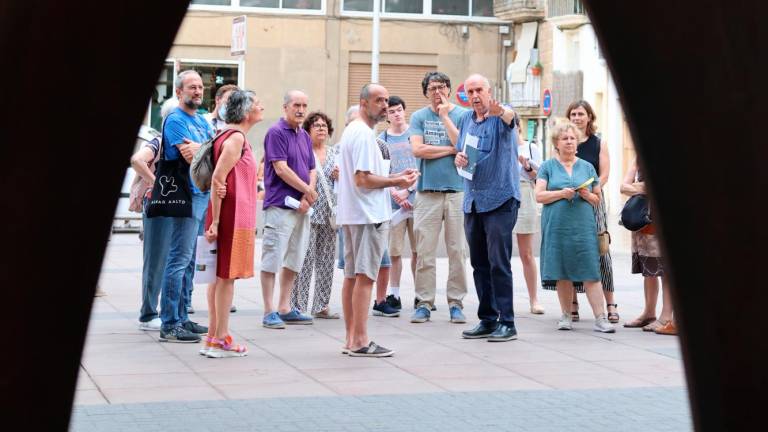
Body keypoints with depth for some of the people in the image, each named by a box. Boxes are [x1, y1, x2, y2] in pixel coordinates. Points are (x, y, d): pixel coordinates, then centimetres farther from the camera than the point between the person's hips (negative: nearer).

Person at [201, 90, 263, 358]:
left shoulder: (232, 137, 17)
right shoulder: (236, 138, -13)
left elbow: (220, 179, 21)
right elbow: (218, 179, -20)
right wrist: (215, 221, -22)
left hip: (232, 216, 10)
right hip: (233, 215, -10)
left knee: (220, 276, 11)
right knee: (226, 276, -6)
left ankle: (213, 336, 16)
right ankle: (221, 340, -3)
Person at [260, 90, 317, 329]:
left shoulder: (305, 136, 15)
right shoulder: (276, 132, -9)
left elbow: (311, 170, 14)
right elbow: (281, 169, -15)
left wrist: (307, 197, -4)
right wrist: (308, 190, -8)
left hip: (301, 207, 8)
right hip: (280, 205, -8)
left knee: (294, 260, 12)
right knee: (272, 259, -5)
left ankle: (284, 308, 19)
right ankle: (269, 312, -2)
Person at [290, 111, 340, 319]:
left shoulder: (335, 152, 15)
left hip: (330, 214, 6)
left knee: (326, 260, 7)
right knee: (305, 259, -8)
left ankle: (321, 306, 13)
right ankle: (298, 306, -3)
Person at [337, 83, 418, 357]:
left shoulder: (351, 131, 18)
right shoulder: (364, 134, -15)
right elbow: (363, 179, -21)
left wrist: (394, 178, 16)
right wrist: (396, 182, -11)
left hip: (351, 214, 11)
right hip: (368, 216, -11)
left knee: (352, 276, 11)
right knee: (365, 276, -9)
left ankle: (351, 339, 16)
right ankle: (360, 341, -8)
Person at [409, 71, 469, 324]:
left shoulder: (462, 115, 6)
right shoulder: (419, 117, 8)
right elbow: (417, 149, -5)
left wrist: (445, 116, -6)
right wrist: (452, 150, -4)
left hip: (457, 189, 0)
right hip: (428, 190, 0)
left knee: (457, 250, 1)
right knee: (424, 251, 0)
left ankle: (456, 303, 8)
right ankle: (424, 303, 5)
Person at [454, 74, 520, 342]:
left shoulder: (501, 115, -8)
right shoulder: (465, 120, 12)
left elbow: (510, 117, -33)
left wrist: (499, 111, -57)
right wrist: (459, 158, -1)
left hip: (500, 199, -7)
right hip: (472, 200, 7)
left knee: (499, 263, -10)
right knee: (479, 263, 11)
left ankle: (507, 323, -5)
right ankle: (487, 320, 19)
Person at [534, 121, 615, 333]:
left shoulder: (587, 167, 14)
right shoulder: (548, 167, 8)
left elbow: (598, 199, 16)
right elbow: (539, 196, -1)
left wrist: (587, 195, -6)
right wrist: (562, 193, -14)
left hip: (584, 226, 1)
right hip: (557, 226, -1)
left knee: (591, 273, -6)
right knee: (562, 274, 3)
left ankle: (600, 318, -7)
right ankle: (566, 316, 15)